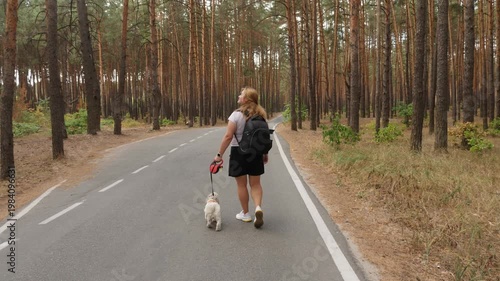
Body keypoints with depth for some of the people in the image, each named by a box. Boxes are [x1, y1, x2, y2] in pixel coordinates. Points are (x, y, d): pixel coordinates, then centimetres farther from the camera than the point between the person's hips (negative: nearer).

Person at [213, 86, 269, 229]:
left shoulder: (237, 114, -14)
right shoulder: (261, 115, 2)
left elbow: (228, 136, -17)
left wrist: (219, 154, -10)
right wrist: (265, 153, 18)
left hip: (239, 152, -4)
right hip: (256, 152, 4)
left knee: (241, 185, 10)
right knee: (255, 184, 12)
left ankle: (245, 213, 21)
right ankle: (258, 207, -10)